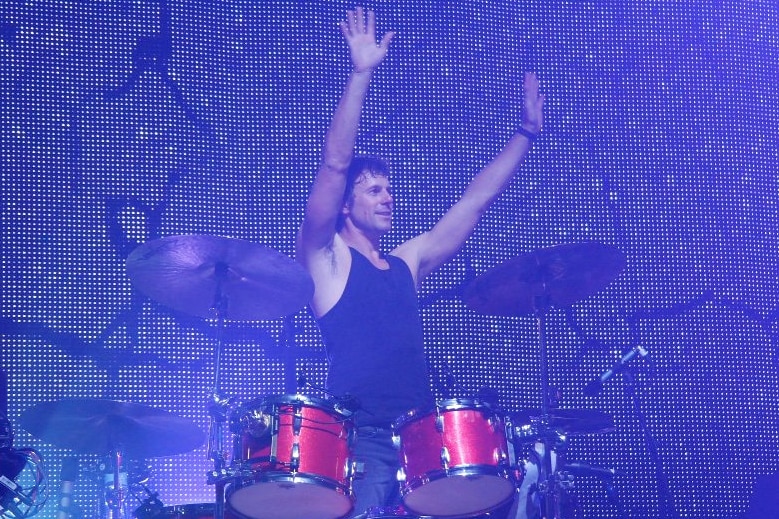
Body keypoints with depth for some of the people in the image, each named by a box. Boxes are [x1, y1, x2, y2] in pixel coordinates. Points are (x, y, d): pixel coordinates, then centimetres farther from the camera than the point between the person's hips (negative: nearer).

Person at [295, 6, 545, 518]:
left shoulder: (406, 263, 22)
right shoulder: (326, 260, 6)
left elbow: (475, 201, 26)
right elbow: (334, 165, -6)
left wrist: (526, 132, 26)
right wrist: (361, 74, -12)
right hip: (361, 438, -5)